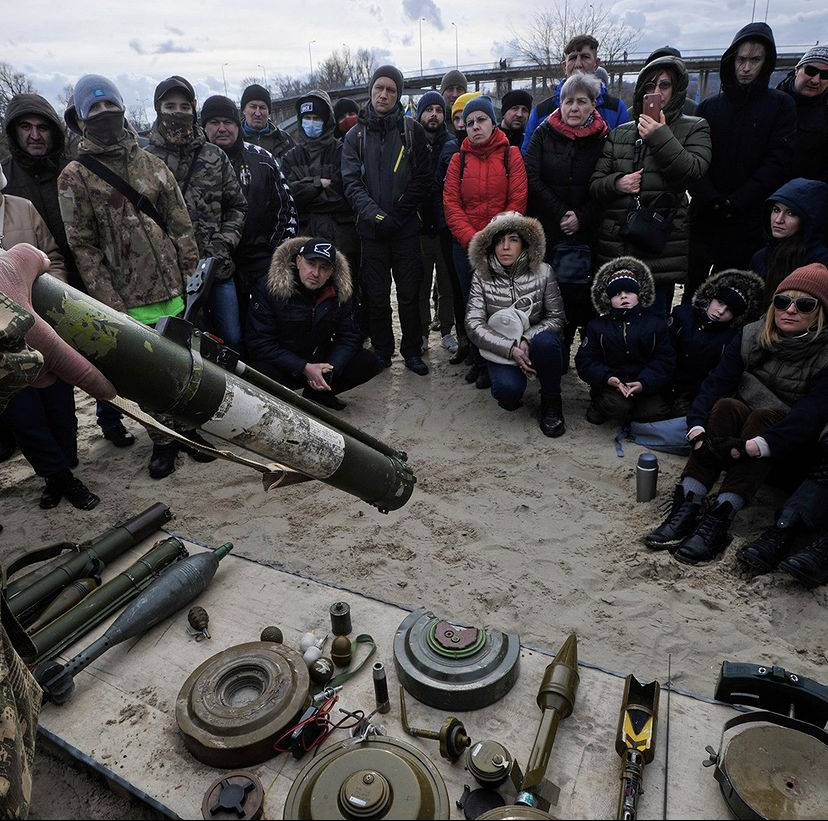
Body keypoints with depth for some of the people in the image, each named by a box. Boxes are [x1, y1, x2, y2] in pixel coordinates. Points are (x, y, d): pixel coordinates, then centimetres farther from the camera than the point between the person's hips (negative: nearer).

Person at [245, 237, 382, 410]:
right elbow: (260, 343, -17)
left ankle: (316, 395, 5)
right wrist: (304, 368, -24)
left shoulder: (340, 291, -4)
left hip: (320, 364, 5)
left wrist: (330, 368, -20)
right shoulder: (269, 288, -15)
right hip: (282, 367, -4)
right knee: (261, 373, -38)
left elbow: (349, 336, 0)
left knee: (369, 362, -10)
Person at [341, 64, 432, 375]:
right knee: (376, 295, 5)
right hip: (371, 230, 1)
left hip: (406, 227, -1)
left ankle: (412, 350, 17)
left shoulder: (412, 130, 5)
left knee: (409, 293, 3)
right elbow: (351, 182, -2)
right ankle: (382, 350, 19)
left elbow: (423, 179, -2)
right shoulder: (356, 135, 8)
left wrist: (397, 214, -12)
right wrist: (374, 215, -17)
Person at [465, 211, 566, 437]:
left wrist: (526, 340, -24)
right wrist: (510, 348, -28)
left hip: (535, 342, 1)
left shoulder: (542, 272, -8)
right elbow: (474, 325, -16)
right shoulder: (481, 276, -9)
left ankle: (551, 404, -10)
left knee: (545, 341, -35)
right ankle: (510, 395, 10)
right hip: (500, 349, -1)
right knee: (508, 389, -32)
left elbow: (556, 317, -6)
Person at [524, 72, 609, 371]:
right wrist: (561, 214, -9)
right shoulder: (544, 133, 6)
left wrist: (581, 217, -11)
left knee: (583, 293, 0)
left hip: (585, 234, 0)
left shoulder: (603, 138, 6)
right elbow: (532, 179, -3)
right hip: (547, 233, 0)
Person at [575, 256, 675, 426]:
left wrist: (645, 383, -20)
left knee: (655, 411, -25)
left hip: (647, 385, 1)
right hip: (611, 384, -1)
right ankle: (599, 404, 4)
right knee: (617, 406, -31)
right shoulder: (597, 326, 7)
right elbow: (585, 360, 0)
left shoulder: (656, 322, 6)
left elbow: (665, 359, -1)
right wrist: (606, 378, -20)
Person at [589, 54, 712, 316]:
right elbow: (595, 184, 13)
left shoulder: (694, 129, 10)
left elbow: (694, 172, -8)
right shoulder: (620, 134, 17)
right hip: (615, 247, 3)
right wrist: (617, 183, -8)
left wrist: (661, 137, -14)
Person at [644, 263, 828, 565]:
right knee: (726, 406, -28)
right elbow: (715, 385, -13)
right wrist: (698, 429, -32)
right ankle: (687, 507, -39)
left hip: (790, 452, -3)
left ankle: (717, 520, -44)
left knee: (765, 414, -32)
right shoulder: (752, 337, -2)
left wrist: (751, 446, -42)